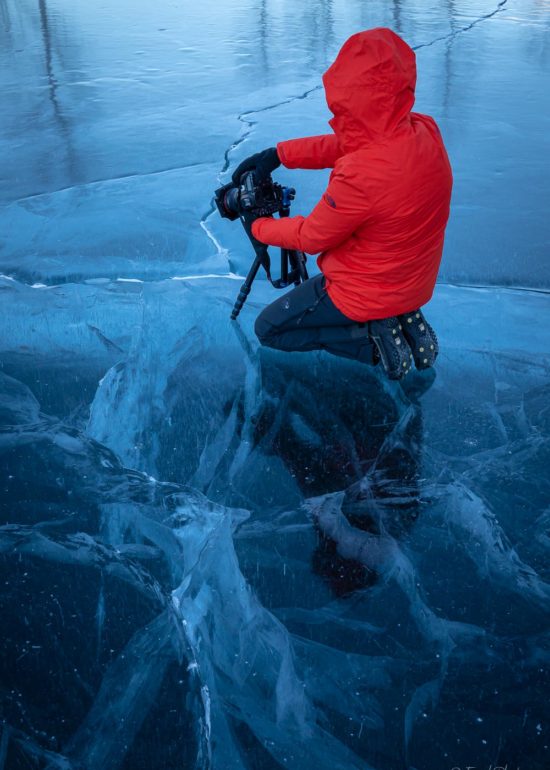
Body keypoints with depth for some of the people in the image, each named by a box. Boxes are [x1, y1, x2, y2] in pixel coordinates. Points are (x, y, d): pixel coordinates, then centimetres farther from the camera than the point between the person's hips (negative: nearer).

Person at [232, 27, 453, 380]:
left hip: (368, 292, -7)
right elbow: (342, 145, 2)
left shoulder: (359, 176, -34)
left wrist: (258, 227, 1)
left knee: (268, 329, 12)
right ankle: (405, 318, 14)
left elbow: (311, 238, -16)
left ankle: (373, 339, -1)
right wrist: (278, 154, -2)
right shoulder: (426, 130, -12)